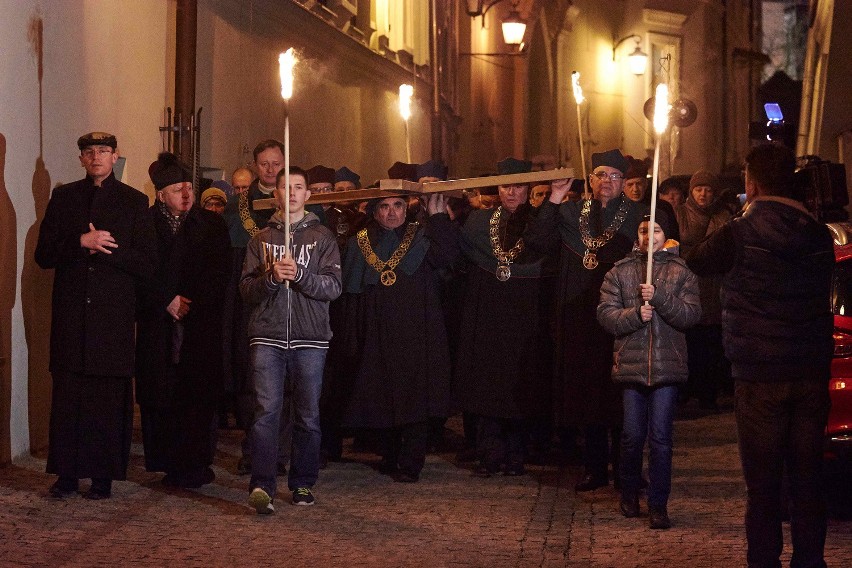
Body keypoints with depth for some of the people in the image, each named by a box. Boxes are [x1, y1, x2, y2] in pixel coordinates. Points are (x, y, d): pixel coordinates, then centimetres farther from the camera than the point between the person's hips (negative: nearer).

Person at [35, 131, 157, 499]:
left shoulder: (134, 202, 8)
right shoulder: (63, 197, 13)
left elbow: (147, 263, 2)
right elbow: (43, 254, 5)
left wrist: (104, 248, -10)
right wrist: (82, 243, -11)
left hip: (114, 316, -1)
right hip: (70, 314, 1)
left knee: (110, 398, -1)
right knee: (67, 395, 0)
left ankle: (104, 476, 5)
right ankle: (67, 473, 5)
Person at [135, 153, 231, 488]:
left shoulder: (212, 225, 10)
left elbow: (219, 275, 4)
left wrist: (191, 303, -7)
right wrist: (166, 301, -9)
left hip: (201, 325, 0)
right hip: (158, 327, 0)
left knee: (200, 395, -5)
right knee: (159, 397, -2)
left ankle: (196, 464, 0)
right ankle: (167, 462, 6)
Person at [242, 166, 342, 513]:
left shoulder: (322, 237, 9)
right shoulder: (261, 239, 15)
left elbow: (333, 287, -1)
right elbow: (246, 289, 9)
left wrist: (298, 274, -15)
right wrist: (271, 278, -10)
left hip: (309, 339, 0)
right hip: (267, 336, 0)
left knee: (308, 415, 3)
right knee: (267, 410, -11)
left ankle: (303, 484, 15)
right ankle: (261, 486, -16)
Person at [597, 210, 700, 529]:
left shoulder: (681, 273, 5)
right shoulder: (620, 272, 8)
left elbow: (691, 315, -5)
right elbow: (605, 314, 1)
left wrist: (659, 297, -17)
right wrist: (635, 315, -15)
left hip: (667, 366, -1)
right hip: (630, 365, 1)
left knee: (661, 438, -3)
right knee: (632, 435, 6)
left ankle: (658, 505, 3)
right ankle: (629, 493, 26)